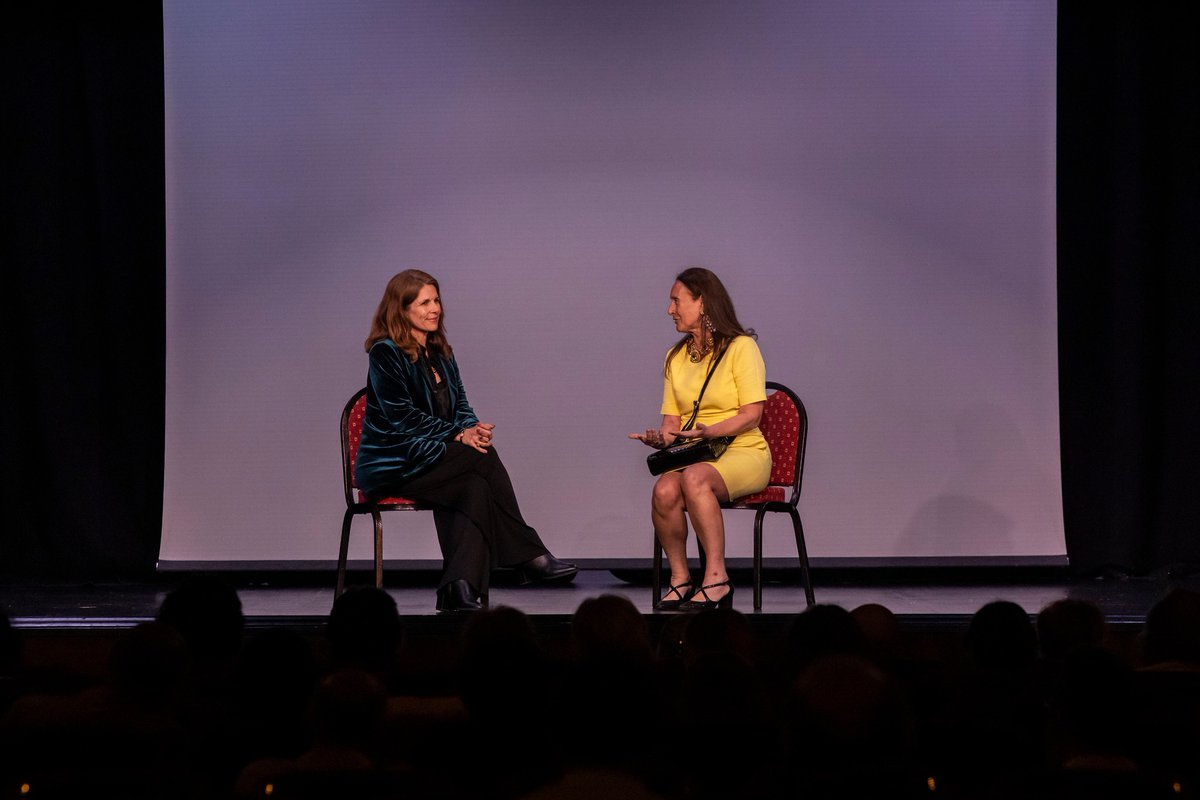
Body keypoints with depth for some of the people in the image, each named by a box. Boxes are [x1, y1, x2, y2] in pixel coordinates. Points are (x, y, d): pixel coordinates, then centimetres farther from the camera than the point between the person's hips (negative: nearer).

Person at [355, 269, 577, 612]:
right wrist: (458, 435, -17)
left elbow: (460, 405, 16)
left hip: (433, 456, 7)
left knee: (475, 485, -29)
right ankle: (528, 557, -16)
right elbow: (402, 417, -14)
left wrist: (472, 428, -8)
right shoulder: (386, 353, -8)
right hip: (390, 466, -7)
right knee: (482, 457, -25)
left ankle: (461, 590, -38)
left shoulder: (440, 353, 17)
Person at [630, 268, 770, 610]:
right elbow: (672, 418, 12)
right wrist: (663, 437, -11)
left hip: (743, 453, -5)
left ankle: (716, 578, -35)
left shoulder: (741, 347, -2)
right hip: (693, 455, 5)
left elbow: (752, 414, -10)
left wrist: (709, 430, -24)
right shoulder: (675, 357, 17)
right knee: (664, 490, -31)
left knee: (694, 478, -38)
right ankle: (680, 579, -15)